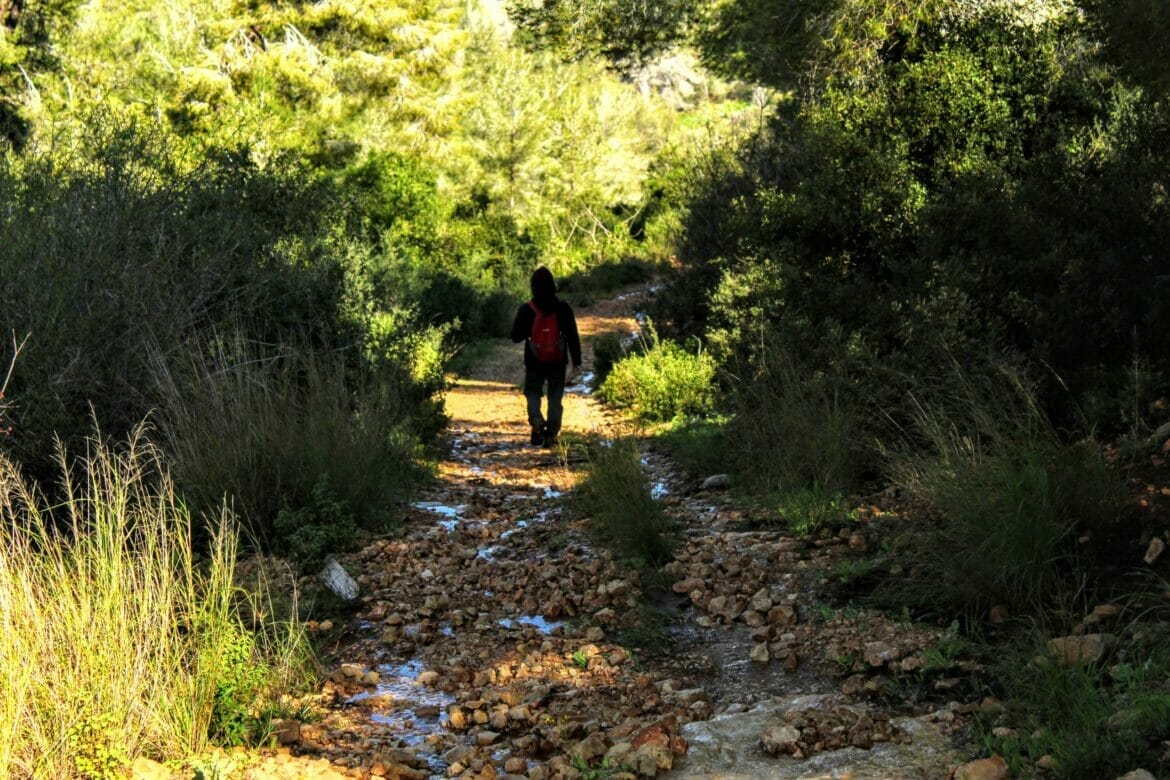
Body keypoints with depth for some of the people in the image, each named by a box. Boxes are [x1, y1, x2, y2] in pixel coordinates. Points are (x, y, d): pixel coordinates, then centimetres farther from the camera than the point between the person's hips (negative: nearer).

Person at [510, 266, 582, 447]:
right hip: (558, 363, 1)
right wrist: (577, 363, -3)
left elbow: (516, 336, -2)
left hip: (534, 363, 0)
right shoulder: (563, 308, -7)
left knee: (533, 392, 14)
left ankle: (536, 419, -16)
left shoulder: (526, 310, -9)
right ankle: (551, 434, 5)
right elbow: (573, 337, -7)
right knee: (555, 397, 11)